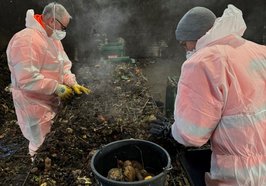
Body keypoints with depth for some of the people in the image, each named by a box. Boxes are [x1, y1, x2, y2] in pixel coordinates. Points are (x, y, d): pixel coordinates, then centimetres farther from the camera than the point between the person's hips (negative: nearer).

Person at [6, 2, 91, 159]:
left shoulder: (53, 39, 8)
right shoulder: (26, 40, -24)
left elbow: (63, 65, 11)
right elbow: (27, 79, -30)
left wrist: (73, 84, -5)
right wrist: (58, 88, -23)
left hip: (52, 101, 9)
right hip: (36, 105, -9)